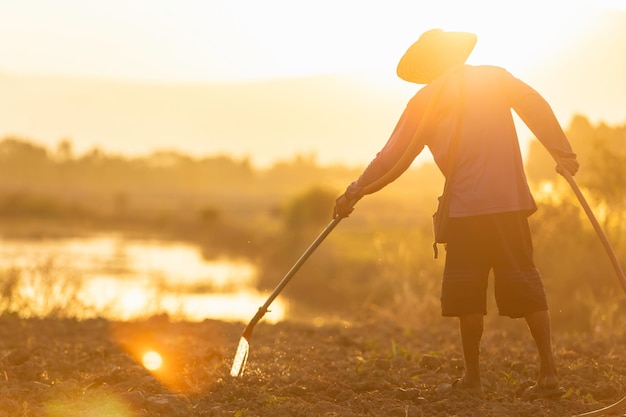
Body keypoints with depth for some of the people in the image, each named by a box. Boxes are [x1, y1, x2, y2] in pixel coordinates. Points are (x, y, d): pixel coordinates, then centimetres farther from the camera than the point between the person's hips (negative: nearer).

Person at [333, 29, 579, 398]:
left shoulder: (425, 100, 5)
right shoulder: (495, 77, 12)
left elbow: (394, 157, 5)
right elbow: (536, 107, -1)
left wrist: (355, 191, 13)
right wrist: (564, 153, 1)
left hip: (467, 207, -3)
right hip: (512, 201, 3)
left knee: (467, 292, 5)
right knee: (525, 282, 8)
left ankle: (473, 377, 7)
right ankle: (549, 374, 4)